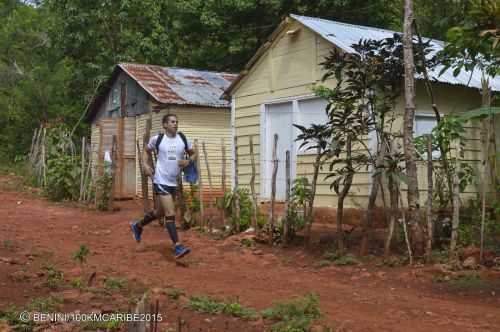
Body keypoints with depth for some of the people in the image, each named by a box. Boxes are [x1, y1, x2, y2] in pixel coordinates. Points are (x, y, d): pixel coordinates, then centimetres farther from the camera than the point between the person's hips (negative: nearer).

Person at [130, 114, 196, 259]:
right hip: (160, 181, -6)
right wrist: (145, 165, -3)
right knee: (170, 214, -14)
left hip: (173, 182, 6)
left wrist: (188, 161, -8)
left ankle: (137, 226, 45)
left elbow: (193, 154, 14)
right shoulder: (157, 139, -4)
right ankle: (178, 247, -13)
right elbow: (146, 151, 13)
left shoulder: (183, 139, 2)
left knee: (160, 212, 20)